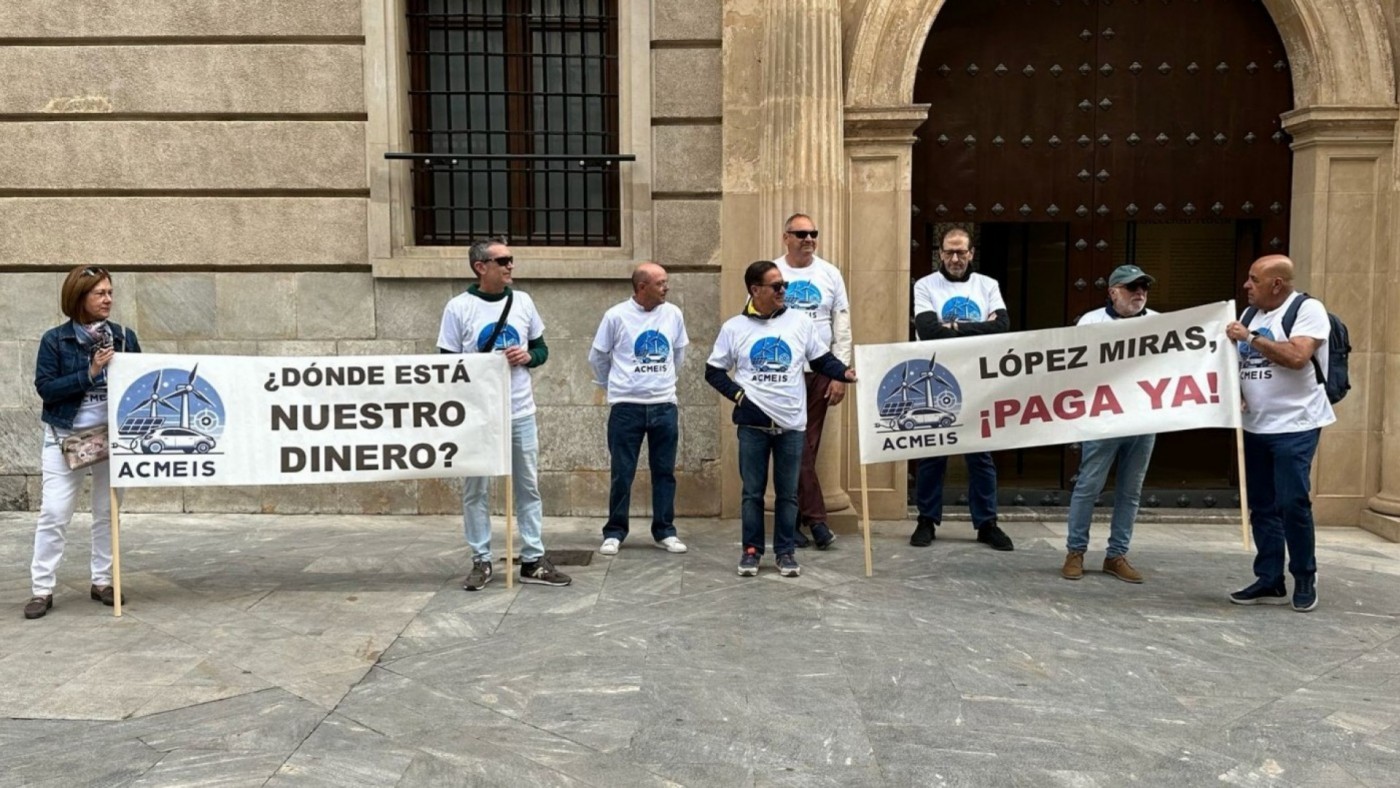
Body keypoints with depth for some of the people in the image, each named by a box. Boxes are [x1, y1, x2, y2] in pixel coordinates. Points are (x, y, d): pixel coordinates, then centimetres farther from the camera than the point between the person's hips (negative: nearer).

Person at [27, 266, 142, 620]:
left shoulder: (124, 336, 3)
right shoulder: (55, 339, -4)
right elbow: (45, 388, -11)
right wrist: (89, 373, -19)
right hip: (65, 436, -2)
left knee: (108, 511, 9)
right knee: (53, 513, -3)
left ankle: (102, 581, 21)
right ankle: (42, 590, 6)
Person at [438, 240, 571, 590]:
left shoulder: (522, 301, 6)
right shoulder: (459, 307, -5)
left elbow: (541, 348, 13)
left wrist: (528, 356, -8)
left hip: (520, 413, 4)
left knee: (528, 487, 8)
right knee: (476, 490, 4)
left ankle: (533, 561, 18)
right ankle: (481, 562, 16)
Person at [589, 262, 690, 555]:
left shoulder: (673, 314, 1)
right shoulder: (616, 316, -8)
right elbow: (597, 357, 4)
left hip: (665, 406, 3)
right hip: (626, 407, -3)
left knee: (664, 472, 9)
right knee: (622, 474, 4)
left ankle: (665, 531, 20)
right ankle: (614, 532, 16)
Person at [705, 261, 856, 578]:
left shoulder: (799, 322, 4)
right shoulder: (734, 327, 2)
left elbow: (823, 359, 7)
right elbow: (713, 371, 7)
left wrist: (844, 373, -11)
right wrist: (736, 394, -7)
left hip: (791, 423, 1)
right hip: (753, 423, -1)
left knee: (788, 493, 7)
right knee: (753, 491, 6)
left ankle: (785, 551, 17)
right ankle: (751, 550, 17)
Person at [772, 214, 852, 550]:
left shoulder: (830, 274, 6)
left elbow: (842, 326, 6)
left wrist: (840, 372, 0)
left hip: (820, 370, 2)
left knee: (807, 447, 6)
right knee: (796, 448, 0)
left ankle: (793, 519, 13)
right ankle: (815, 518, 7)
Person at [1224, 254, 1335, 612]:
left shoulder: (1308, 309, -9)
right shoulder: (1250, 315, 13)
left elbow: (1297, 357, -23)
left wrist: (1250, 338, -16)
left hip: (1294, 426, -7)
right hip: (1255, 426, 7)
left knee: (1292, 503, -7)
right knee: (1261, 506, 8)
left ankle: (1305, 579, 12)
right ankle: (1270, 581, 16)